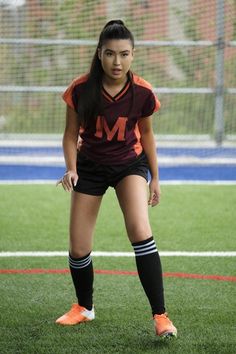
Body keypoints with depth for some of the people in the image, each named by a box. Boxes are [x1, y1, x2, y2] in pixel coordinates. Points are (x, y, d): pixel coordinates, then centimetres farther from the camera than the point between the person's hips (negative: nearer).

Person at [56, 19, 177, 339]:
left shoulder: (142, 92, -19)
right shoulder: (81, 89, -21)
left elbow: (146, 133, -1)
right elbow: (71, 134, -7)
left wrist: (155, 178, 4)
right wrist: (71, 169, -22)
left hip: (130, 163, -1)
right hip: (90, 165, 1)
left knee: (140, 231, -25)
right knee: (78, 248, 2)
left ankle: (160, 315, -19)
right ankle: (84, 307, 31)